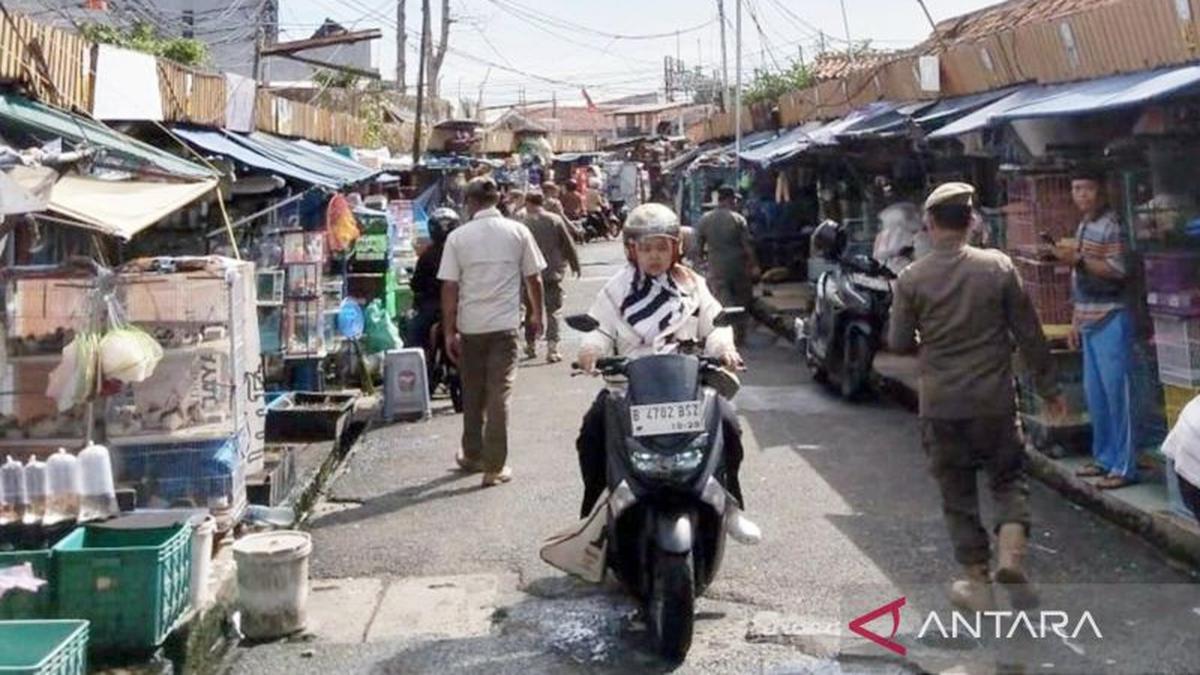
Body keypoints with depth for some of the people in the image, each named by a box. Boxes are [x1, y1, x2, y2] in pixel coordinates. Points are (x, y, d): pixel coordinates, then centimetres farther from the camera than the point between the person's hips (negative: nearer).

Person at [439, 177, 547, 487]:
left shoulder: (458, 237, -2)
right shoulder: (517, 231, -1)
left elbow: (449, 287, -4)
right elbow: (533, 278, 3)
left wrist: (449, 331, 1)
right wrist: (537, 314, 17)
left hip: (470, 326, 1)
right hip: (505, 324, -1)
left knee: (472, 394, 16)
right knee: (499, 394, 1)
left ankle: (473, 456, 28)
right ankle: (495, 467, 0)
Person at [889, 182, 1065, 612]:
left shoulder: (911, 279, -7)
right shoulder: (999, 267, -4)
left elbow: (899, 343, -1)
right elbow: (1029, 334, 0)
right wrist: (1048, 389, 10)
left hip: (941, 404, 0)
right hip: (995, 399, 1)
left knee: (957, 493, 11)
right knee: (1008, 477, 18)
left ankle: (978, 583, 16)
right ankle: (1011, 550, -5)